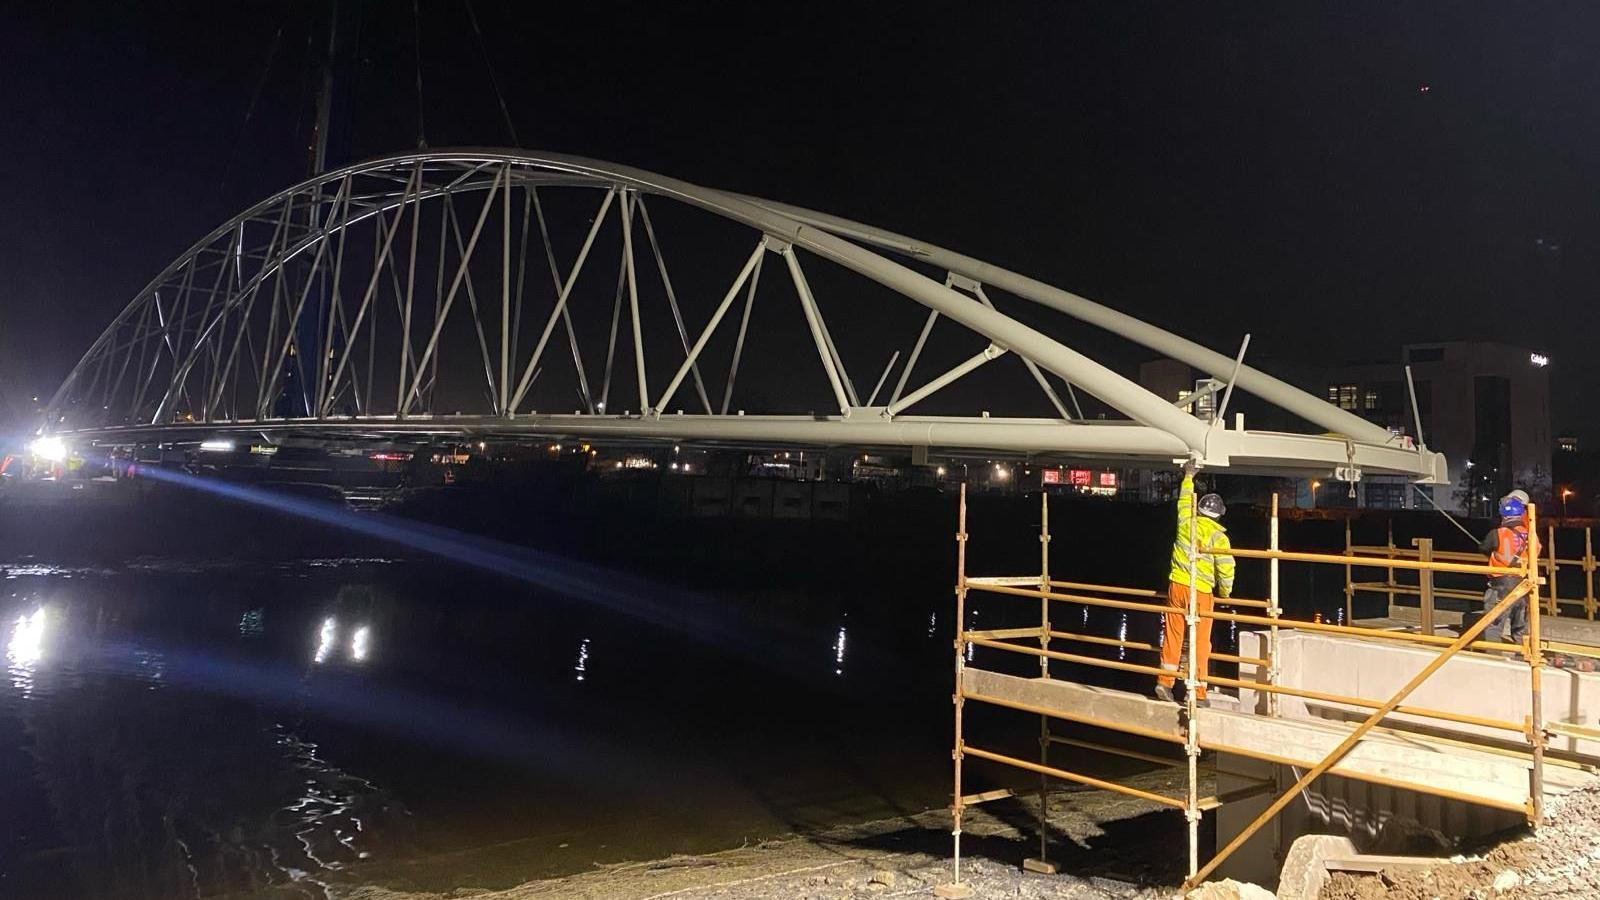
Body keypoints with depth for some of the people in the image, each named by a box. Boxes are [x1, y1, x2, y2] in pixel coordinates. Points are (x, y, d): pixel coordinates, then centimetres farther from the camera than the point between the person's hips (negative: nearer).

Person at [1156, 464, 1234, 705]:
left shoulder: (1187, 522, 2)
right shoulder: (1218, 537, -8)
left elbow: (1185, 499, 22)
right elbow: (1226, 570, -8)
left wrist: (1188, 476, 38)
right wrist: (1224, 593, 10)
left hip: (1177, 585, 4)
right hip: (1201, 592, -4)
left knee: (1173, 635, 11)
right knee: (1200, 642, 2)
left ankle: (1164, 682, 11)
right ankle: (1198, 692, 4)